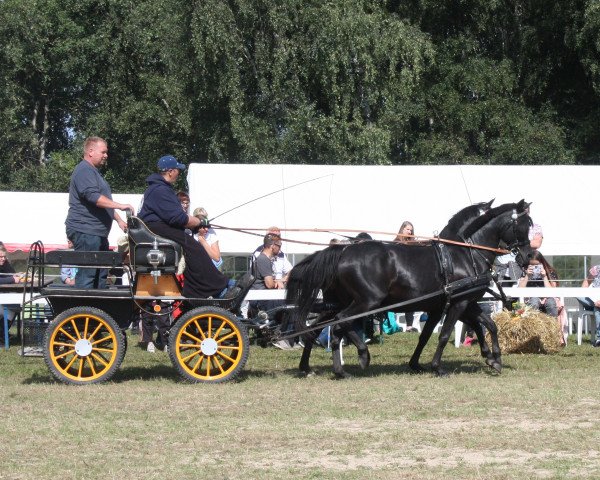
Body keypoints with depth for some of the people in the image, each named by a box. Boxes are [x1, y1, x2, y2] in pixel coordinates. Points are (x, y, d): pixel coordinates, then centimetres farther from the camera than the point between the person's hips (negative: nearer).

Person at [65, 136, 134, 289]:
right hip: (86, 232, -11)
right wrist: (120, 206, -25)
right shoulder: (84, 171, -11)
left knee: (101, 273, 11)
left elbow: (104, 202, 31)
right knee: (87, 273, -13)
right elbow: (93, 197, -24)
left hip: (98, 233, 11)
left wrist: (119, 219, 24)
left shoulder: (94, 172, 24)